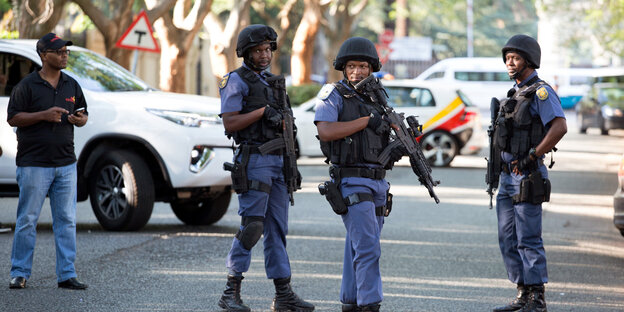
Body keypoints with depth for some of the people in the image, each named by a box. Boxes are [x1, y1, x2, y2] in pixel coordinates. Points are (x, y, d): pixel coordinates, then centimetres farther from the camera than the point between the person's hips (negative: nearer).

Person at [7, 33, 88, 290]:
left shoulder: (71, 85, 12)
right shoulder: (27, 85, -3)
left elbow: (82, 114, 20)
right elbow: (13, 118, -6)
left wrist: (80, 120, -4)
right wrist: (44, 115, -18)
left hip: (66, 164, 5)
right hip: (34, 163, -5)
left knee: (66, 220, 3)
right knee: (27, 220, 0)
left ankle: (67, 275, 7)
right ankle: (19, 273, 8)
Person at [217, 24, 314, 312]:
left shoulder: (273, 81, 19)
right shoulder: (236, 81, -4)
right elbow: (230, 123, -12)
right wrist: (263, 111, -15)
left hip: (278, 160, 8)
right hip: (254, 159, -7)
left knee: (277, 229, 7)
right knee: (252, 225, -13)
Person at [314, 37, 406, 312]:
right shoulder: (333, 95, -3)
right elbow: (325, 132, -19)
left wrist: (396, 151, -3)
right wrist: (366, 121, -18)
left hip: (377, 184, 7)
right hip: (351, 183, -7)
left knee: (358, 248, 11)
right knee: (367, 248, -15)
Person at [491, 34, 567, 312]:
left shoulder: (540, 92, -11)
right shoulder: (514, 93, 18)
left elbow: (559, 127, -23)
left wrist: (532, 156, -21)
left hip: (527, 176, -9)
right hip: (507, 176, 9)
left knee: (528, 240, -8)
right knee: (508, 239, 10)